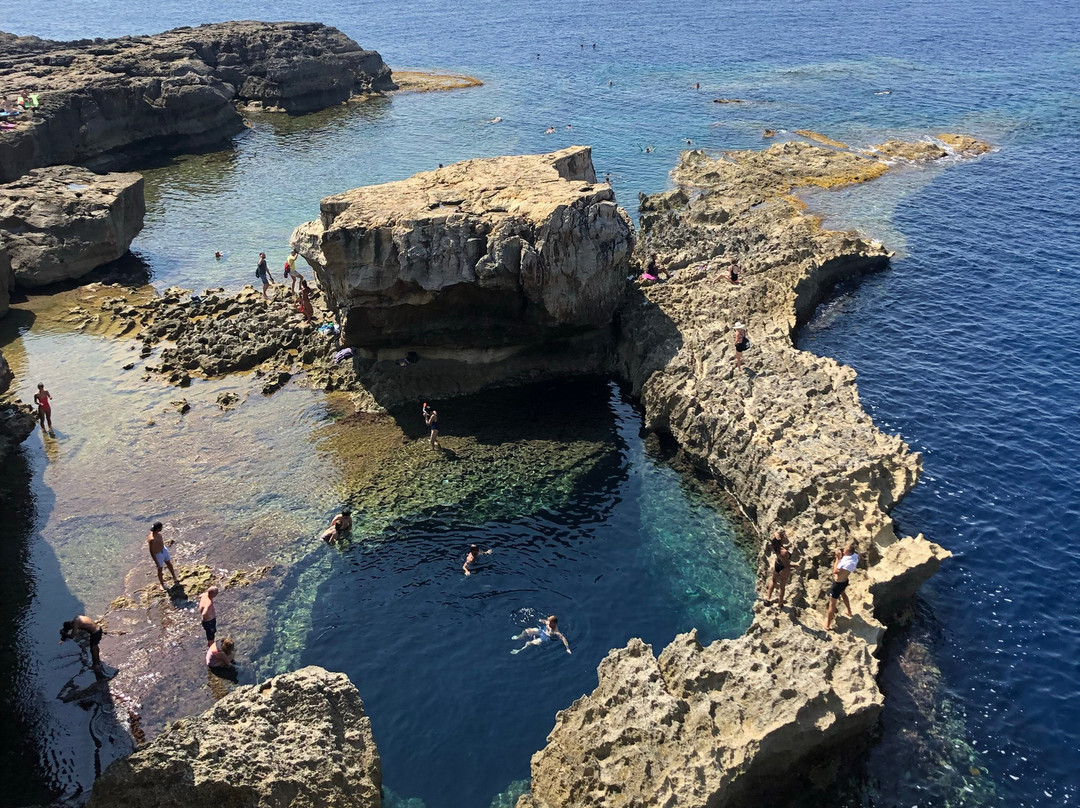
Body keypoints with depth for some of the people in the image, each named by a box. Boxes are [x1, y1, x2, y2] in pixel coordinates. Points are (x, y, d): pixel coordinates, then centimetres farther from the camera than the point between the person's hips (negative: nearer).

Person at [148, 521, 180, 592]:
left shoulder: (158, 533, -13)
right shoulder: (151, 539, -38)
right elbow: (151, 552, -29)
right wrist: (157, 563, -21)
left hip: (164, 550, 8)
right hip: (158, 555, -8)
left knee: (169, 564, 25)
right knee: (160, 569, 16)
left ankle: (175, 578, 47)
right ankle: (162, 584, 39)